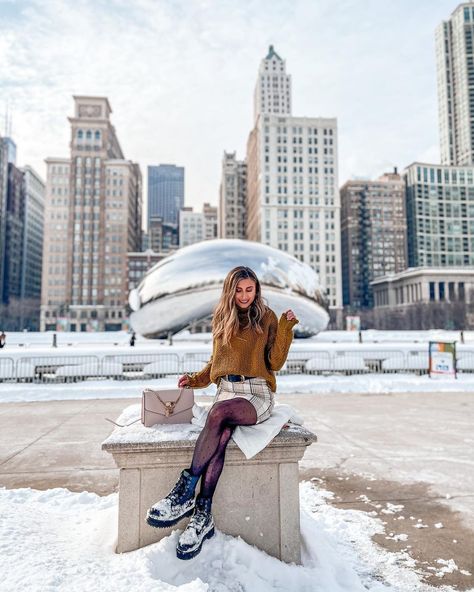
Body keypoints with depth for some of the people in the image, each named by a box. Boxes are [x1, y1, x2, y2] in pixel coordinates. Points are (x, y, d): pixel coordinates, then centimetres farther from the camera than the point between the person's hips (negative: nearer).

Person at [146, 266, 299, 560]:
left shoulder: (267, 318, 6)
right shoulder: (222, 320, 15)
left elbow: (275, 363, -1)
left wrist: (285, 328, -9)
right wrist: (195, 379, 6)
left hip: (258, 393, -3)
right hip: (227, 389, 3)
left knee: (219, 413, -35)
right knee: (221, 435, -31)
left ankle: (185, 490, -29)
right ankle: (203, 515, -28)